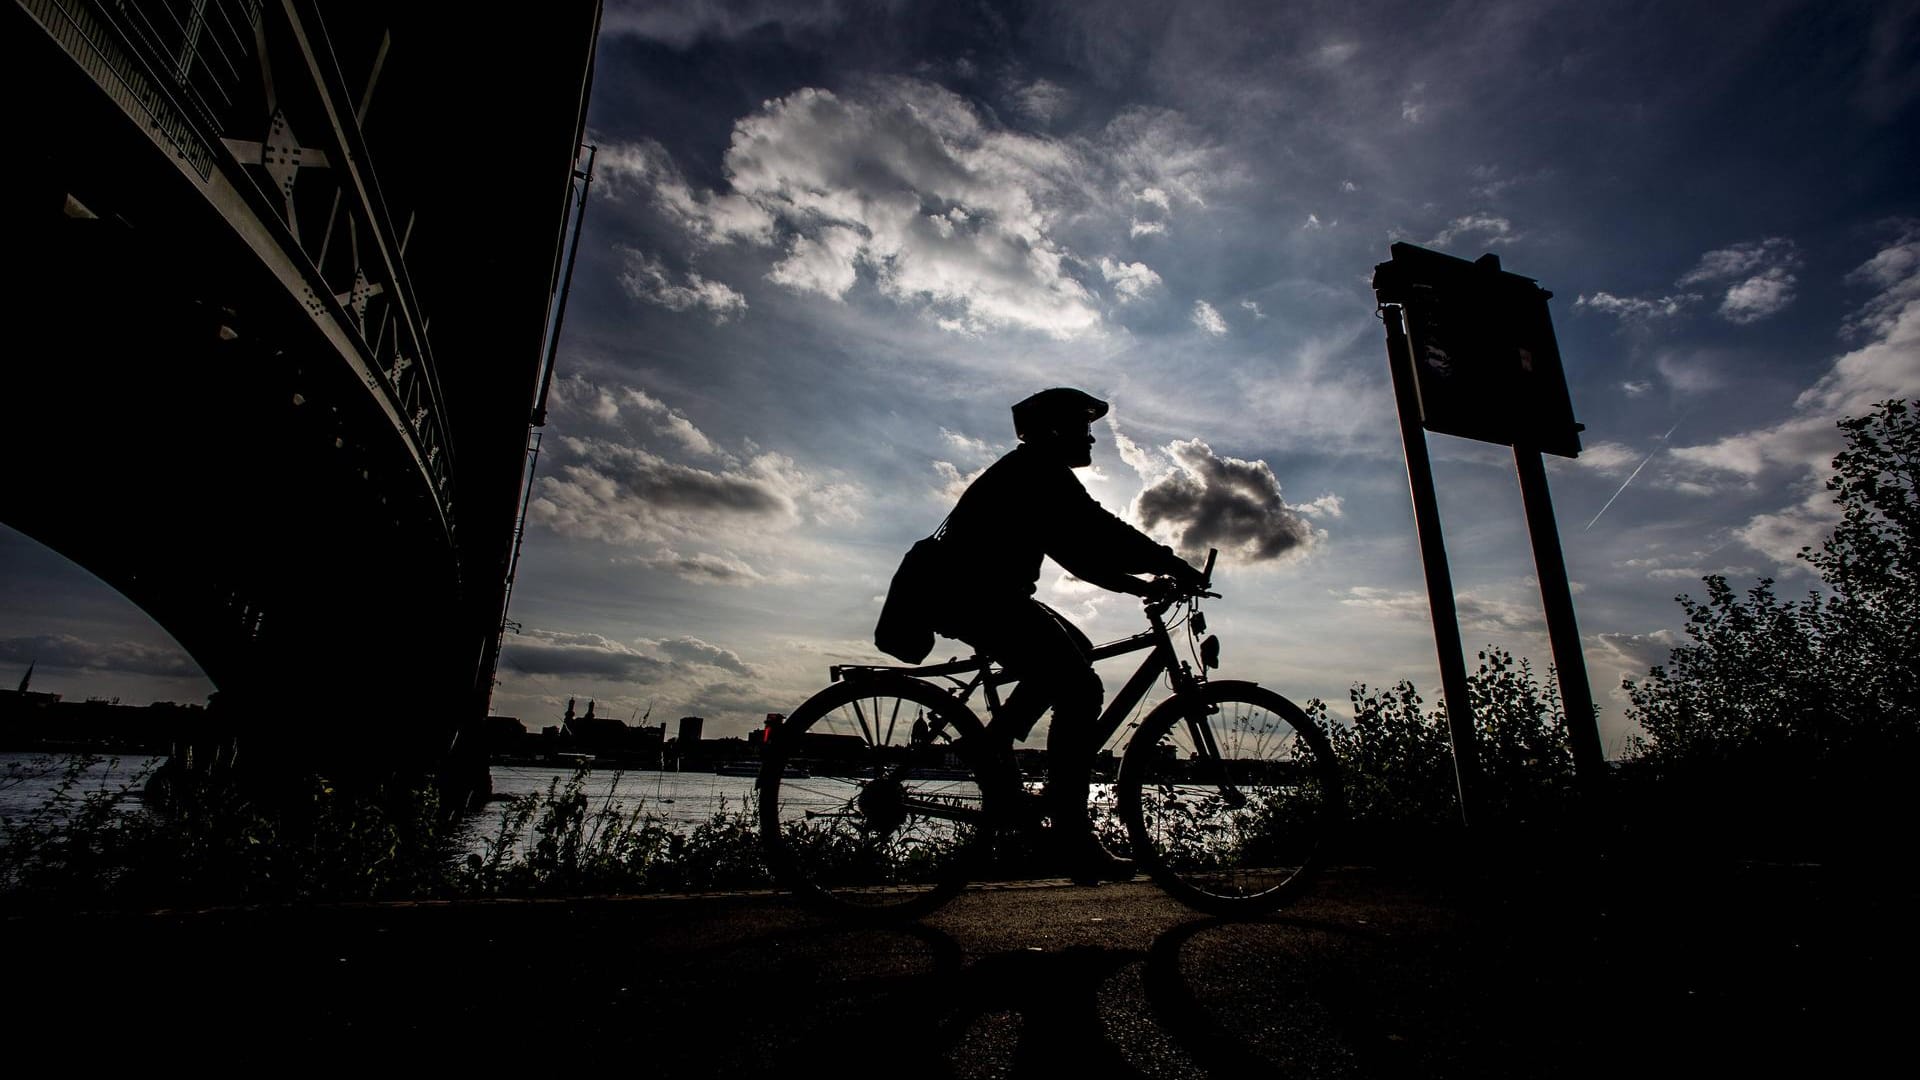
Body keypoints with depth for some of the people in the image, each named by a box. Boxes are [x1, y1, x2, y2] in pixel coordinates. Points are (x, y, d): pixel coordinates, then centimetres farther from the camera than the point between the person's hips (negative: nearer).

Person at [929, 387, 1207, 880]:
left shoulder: (1031, 472, 24)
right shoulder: (1039, 469, -7)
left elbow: (1077, 548, 23)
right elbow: (1097, 531, -18)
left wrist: (1139, 584, 17)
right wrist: (1169, 563, -13)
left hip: (975, 591, 11)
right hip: (977, 595, -11)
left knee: (1076, 651, 20)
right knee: (1080, 691, -14)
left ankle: (989, 748, 16)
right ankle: (1074, 840, -10)